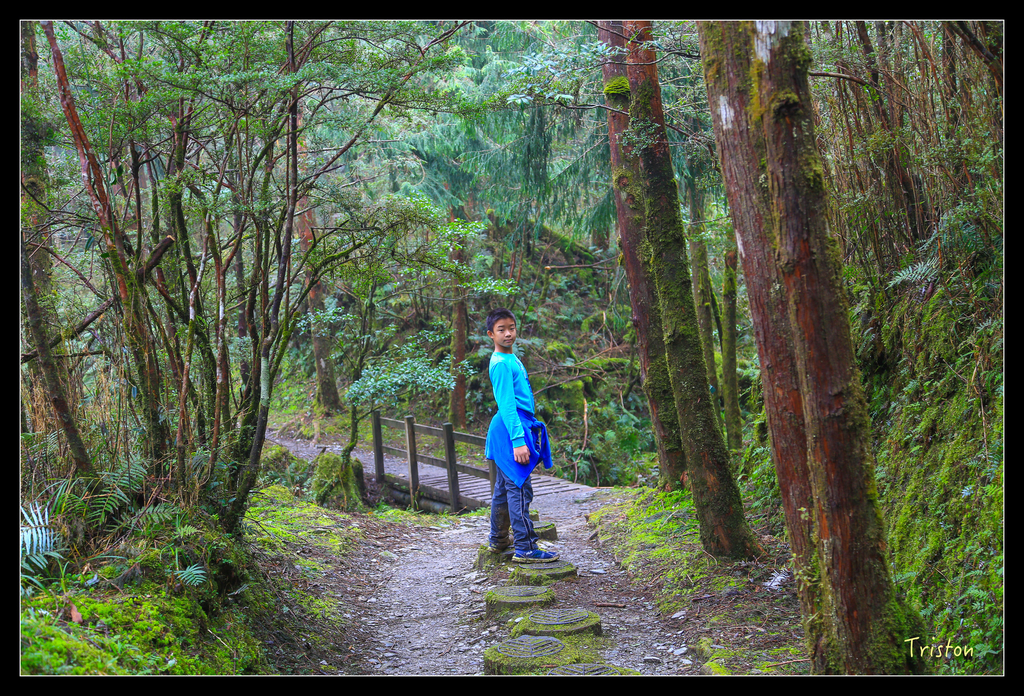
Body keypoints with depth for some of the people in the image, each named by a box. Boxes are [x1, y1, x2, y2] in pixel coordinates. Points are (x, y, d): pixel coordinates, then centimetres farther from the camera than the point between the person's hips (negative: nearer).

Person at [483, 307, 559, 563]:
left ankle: (498, 541, 26)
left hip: (517, 426, 10)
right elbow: (507, 405, -20)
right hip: (511, 429, -10)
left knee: (505, 488, 16)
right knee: (520, 489, -9)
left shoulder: (512, 359, 16)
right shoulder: (501, 363, -14)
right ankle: (525, 549, -7)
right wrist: (518, 440, -25)